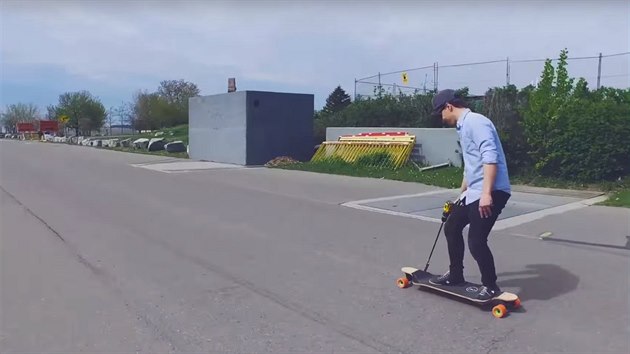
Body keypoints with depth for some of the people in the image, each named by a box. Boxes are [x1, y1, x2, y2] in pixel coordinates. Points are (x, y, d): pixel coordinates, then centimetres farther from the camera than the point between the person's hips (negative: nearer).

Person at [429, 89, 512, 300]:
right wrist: (462, 193, 36)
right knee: (452, 227, 17)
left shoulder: (475, 122, -13)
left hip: (491, 192, -11)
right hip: (474, 192, 11)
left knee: (476, 241, -11)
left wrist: (486, 193, -30)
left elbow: (490, 158, -24)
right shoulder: (463, 127, 19)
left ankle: (490, 286, 10)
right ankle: (455, 275, 31)